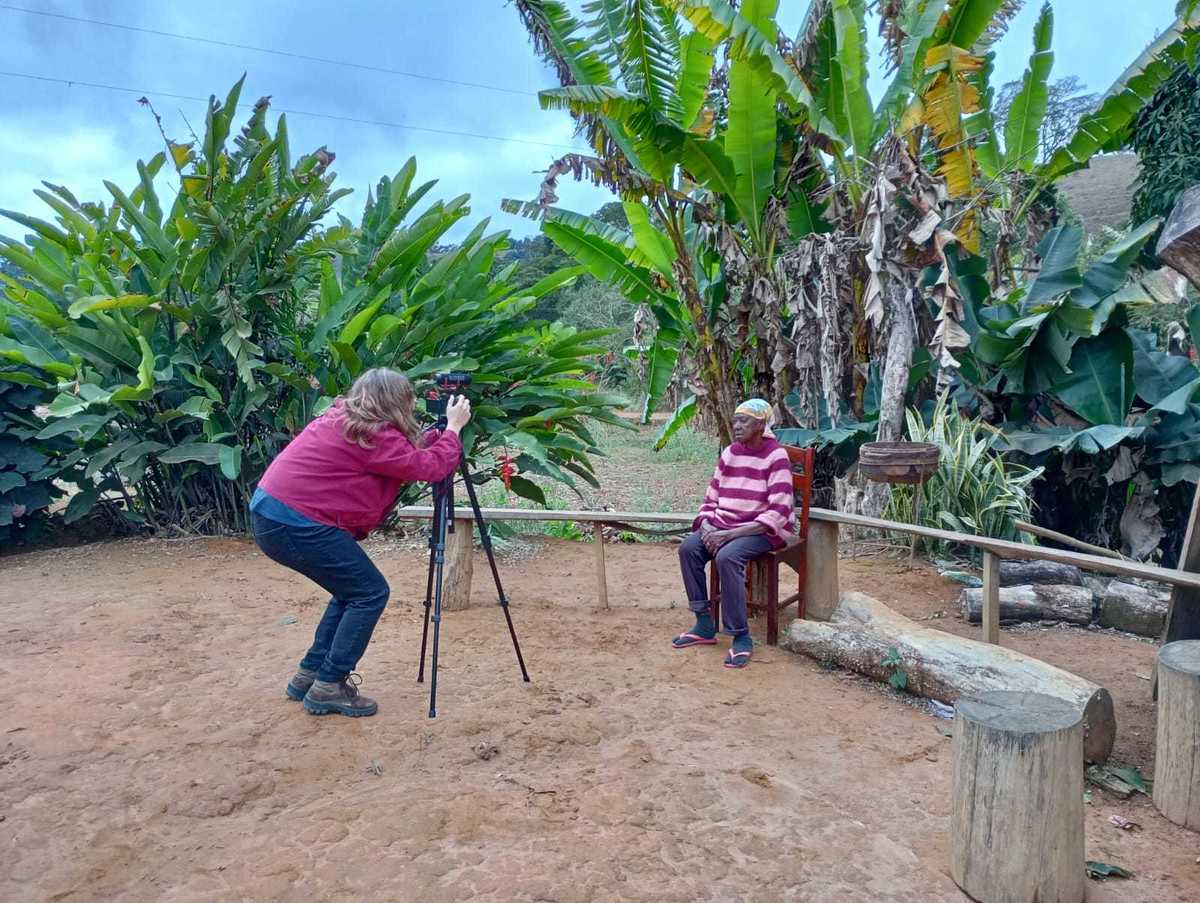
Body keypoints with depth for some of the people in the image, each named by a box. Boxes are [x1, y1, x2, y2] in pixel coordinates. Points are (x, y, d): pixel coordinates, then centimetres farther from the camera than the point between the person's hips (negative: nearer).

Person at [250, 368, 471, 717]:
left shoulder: (342, 417, 15)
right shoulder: (373, 434, -13)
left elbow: (406, 458, 20)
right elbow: (430, 468, -10)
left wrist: (438, 432, 18)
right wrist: (453, 428, 2)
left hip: (270, 512, 10)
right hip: (295, 524, -10)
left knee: (352, 590, 18)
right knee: (371, 593, 0)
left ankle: (309, 673, 24)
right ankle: (328, 687, 4)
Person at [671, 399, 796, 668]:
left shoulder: (776, 456, -13)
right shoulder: (729, 453, 7)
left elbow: (778, 512, -20)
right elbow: (711, 499, 13)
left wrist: (730, 534, -25)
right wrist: (707, 528, -10)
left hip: (764, 530, -6)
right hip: (724, 525, 6)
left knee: (727, 557, -34)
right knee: (688, 548, -19)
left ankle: (741, 637, -22)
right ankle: (705, 625, -8)